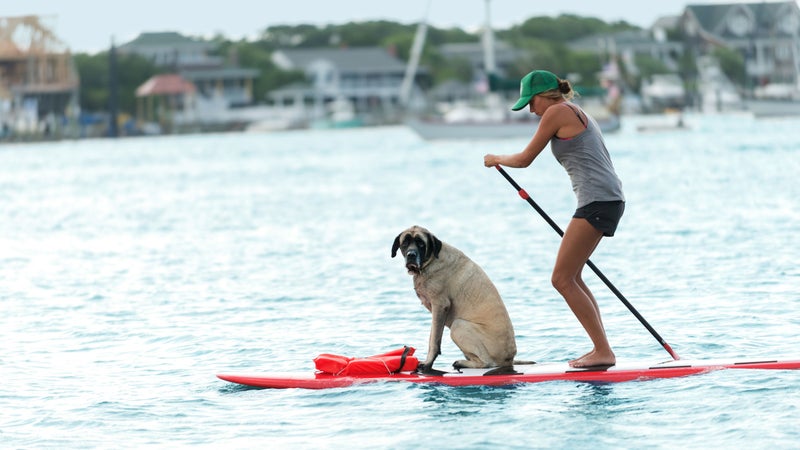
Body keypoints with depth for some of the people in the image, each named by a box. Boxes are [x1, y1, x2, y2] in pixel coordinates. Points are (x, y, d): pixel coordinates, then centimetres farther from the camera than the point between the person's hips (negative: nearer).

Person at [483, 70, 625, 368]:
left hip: (597, 199, -10)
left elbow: (525, 159, 0)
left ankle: (603, 350, -13)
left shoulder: (557, 112, -4)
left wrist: (497, 159, 20)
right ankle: (601, 348, 15)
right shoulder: (577, 114, 25)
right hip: (610, 199, 10)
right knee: (570, 276, 16)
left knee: (562, 279, -10)